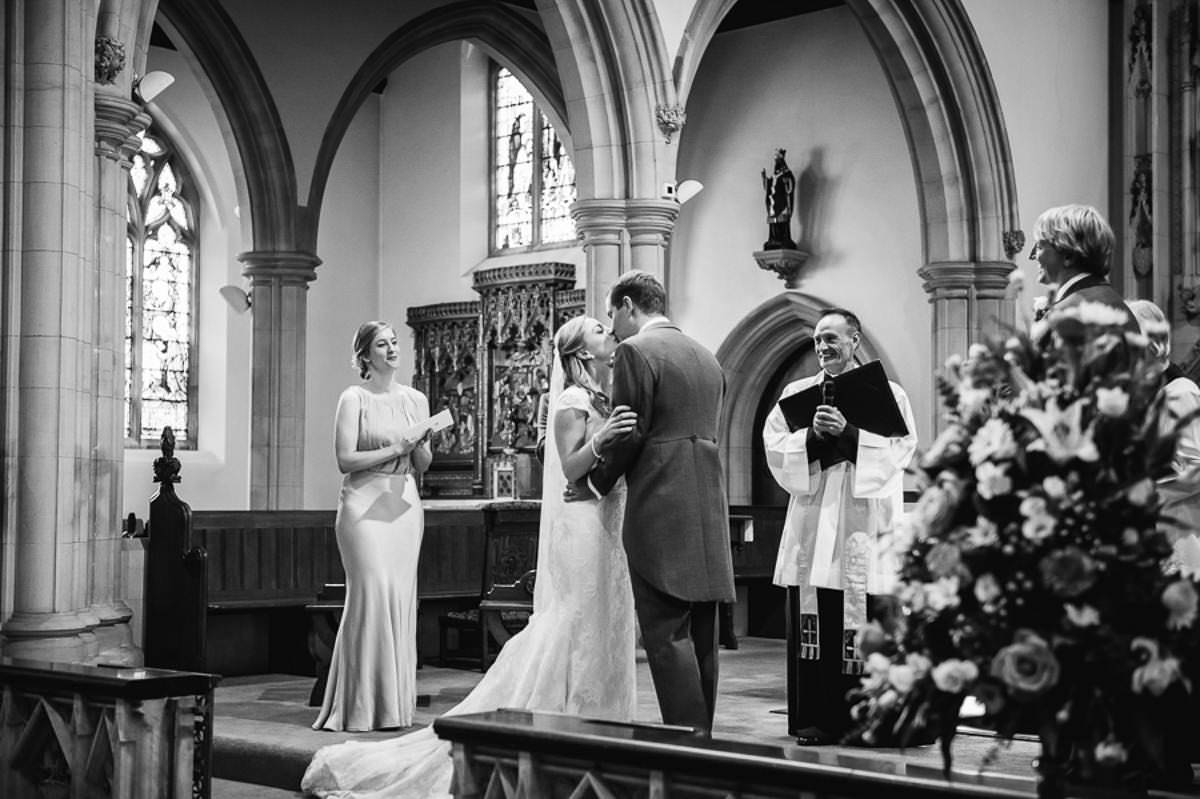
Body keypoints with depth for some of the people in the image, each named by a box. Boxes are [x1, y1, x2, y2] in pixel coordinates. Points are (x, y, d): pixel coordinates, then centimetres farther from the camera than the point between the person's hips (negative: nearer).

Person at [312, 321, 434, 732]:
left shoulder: (416, 400, 13)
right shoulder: (354, 398, -1)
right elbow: (345, 460, -9)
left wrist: (422, 443, -6)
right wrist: (395, 448, -14)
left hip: (405, 505, 5)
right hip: (365, 503, -5)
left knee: (401, 597, 2)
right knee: (371, 594, -11)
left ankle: (394, 702, 8)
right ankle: (362, 705, -6)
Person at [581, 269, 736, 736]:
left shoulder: (636, 351, -6)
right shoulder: (706, 358, 18)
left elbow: (630, 435, -11)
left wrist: (596, 483, 3)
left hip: (660, 506, -8)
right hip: (709, 507, 8)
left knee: (667, 632, -8)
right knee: (701, 632, 11)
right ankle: (703, 733, 16)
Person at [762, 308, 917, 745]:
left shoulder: (888, 393, 8)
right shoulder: (797, 393, 15)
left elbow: (900, 449, -4)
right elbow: (775, 448, 4)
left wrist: (848, 432, -15)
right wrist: (813, 435, -13)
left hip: (863, 519, -2)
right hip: (811, 522, 2)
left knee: (861, 621, -6)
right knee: (813, 622, -2)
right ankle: (813, 721, 3)